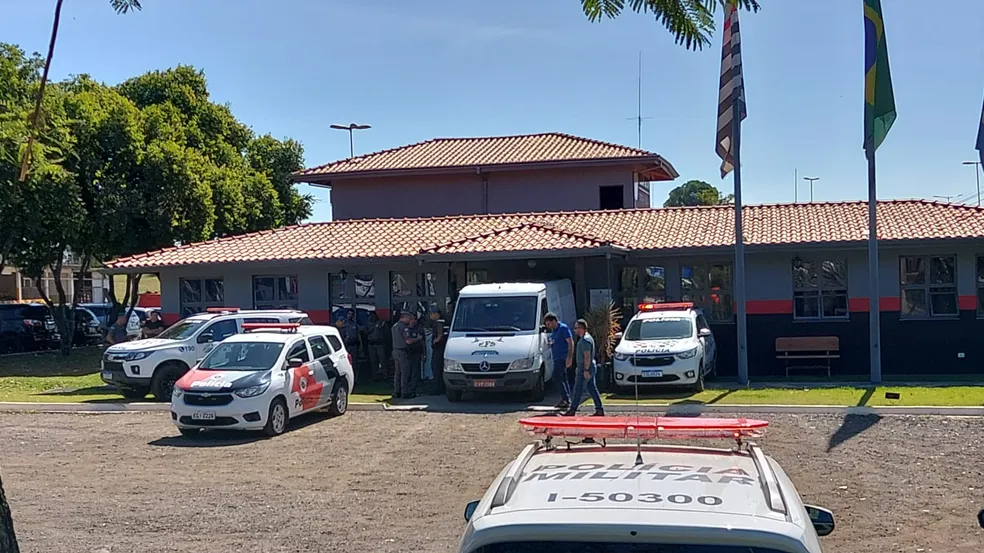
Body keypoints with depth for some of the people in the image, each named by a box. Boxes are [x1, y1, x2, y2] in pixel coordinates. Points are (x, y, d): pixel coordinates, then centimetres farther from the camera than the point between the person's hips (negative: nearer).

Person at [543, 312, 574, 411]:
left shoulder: (563, 328, -10)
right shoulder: (553, 331, 17)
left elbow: (570, 342, -15)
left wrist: (569, 357, -22)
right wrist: (550, 343, 7)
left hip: (563, 358, -10)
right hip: (557, 358, 10)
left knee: (556, 377, -15)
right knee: (563, 379, 9)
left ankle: (565, 399, -14)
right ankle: (567, 401, 12)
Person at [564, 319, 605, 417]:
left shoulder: (585, 340, -17)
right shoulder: (587, 337, 16)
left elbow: (587, 356, -22)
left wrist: (586, 370, -24)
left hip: (584, 369, -10)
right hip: (591, 368, 10)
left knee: (578, 390, -4)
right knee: (592, 389, 10)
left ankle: (572, 410, 1)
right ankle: (600, 410, 9)